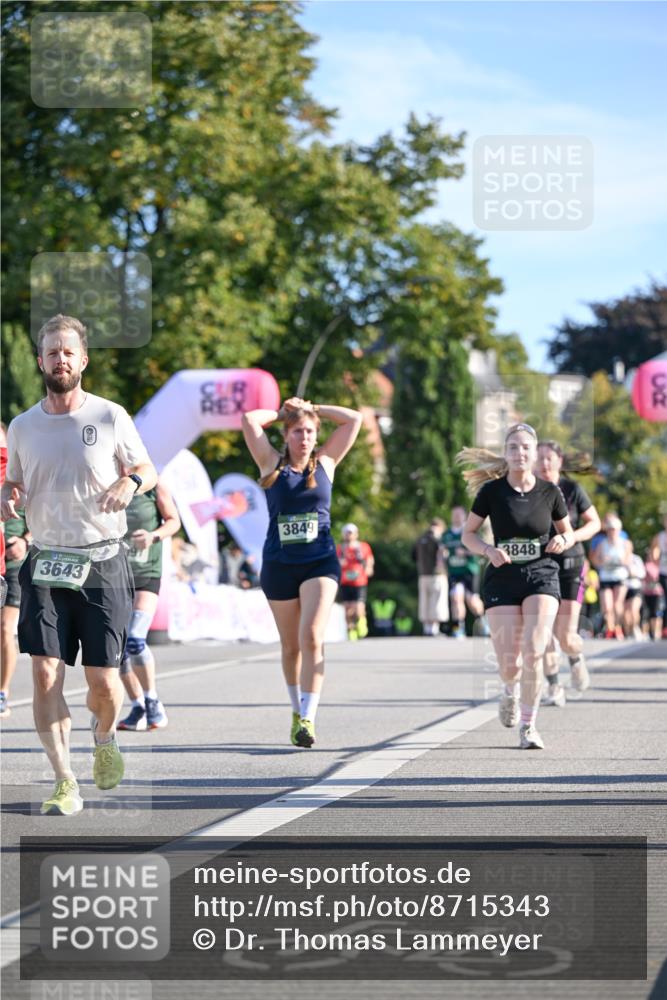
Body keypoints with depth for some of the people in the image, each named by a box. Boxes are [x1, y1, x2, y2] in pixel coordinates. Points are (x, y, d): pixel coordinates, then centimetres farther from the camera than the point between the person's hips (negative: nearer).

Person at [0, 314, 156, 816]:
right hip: (46, 563, 2)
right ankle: (65, 783, -7)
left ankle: (105, 739, 32)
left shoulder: (110, 417, -1)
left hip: (103, 562, -2)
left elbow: (147, 470, 8)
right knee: (45, 673, -11)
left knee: (103, 680, -2)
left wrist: (130, 482, -14)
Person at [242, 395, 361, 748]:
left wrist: (312, 409, 11)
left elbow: (354, 419, 8)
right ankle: (297, 711, 29)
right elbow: (249, 420, -3)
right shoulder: (272, 464, 4)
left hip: (320, 562, -1)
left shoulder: (325, 462, 7)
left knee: (312, 638, -17)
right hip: (279, 564, 1)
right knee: (291, 646, 11)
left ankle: (308, 718, -20)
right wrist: (282, 412, 11)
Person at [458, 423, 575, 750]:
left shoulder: (549, 492, 0)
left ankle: (528, 726, -4)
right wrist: (489, 550, -15)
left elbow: (568, 533, 14)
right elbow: (468, 534, 4)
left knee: (533, 652, -20)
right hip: (502, 579, 0)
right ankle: (511, 691, 36)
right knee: (510, 665, -4)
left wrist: (563, 540, -9)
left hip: (542, 576, 0)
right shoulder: (492, 491, -3)